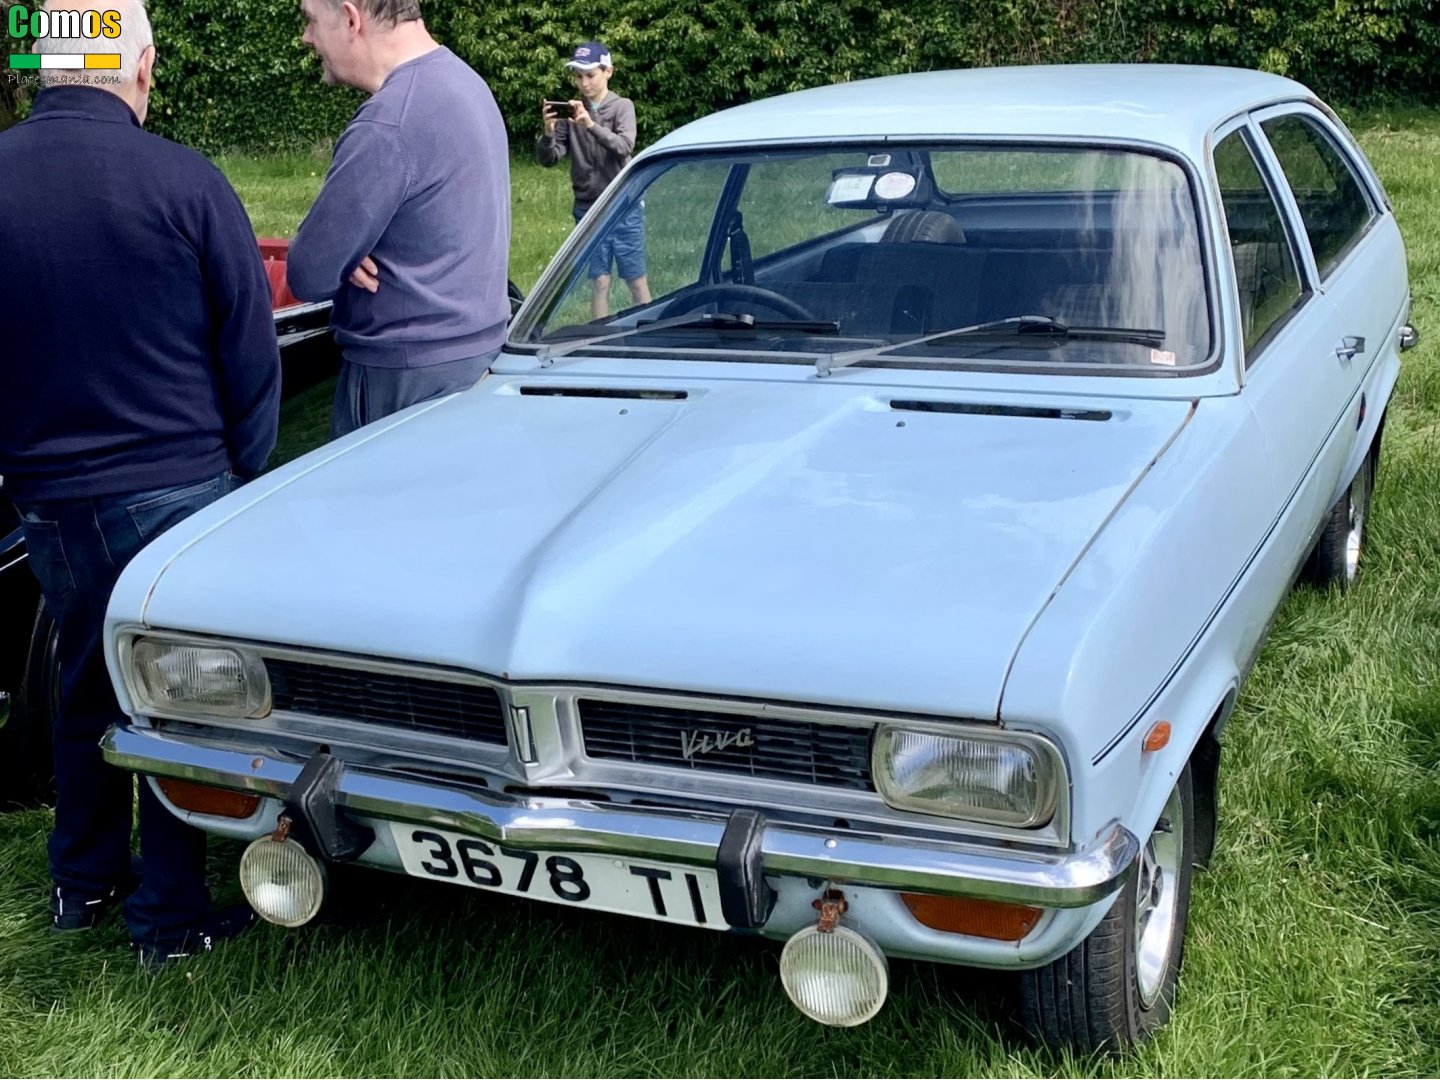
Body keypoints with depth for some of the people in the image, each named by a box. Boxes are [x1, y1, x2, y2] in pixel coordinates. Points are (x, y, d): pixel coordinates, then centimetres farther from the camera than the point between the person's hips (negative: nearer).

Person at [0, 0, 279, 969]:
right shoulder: (182, 180, -14)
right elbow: (250, 346, -7)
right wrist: (247, 471, 7)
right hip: (176, 488, -4)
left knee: (85, 687, 21)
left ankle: (83, 884, 33)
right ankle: (172, 917, 15)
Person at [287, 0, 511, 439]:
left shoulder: (388, 124, -23)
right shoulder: (462, 79, 7)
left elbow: (308, 274, -19)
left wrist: (345, 255, 2)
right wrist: (352, 249, -4)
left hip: (409, 373, -9)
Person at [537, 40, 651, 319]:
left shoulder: (622, 107, -2)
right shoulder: (570, 112, 3)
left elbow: (624, 146, -19)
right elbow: (548, 159, -1)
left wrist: (591, 125, -33)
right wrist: (548, 134, -23)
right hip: (588, 210, 2)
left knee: (637, 282, 4)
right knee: (599, 282, 3)